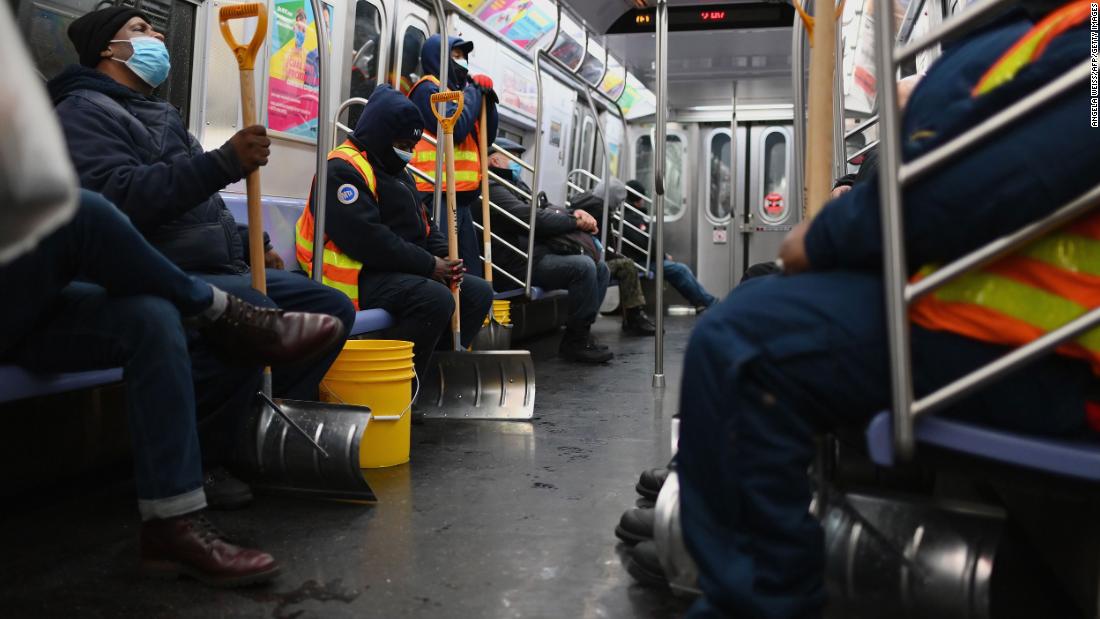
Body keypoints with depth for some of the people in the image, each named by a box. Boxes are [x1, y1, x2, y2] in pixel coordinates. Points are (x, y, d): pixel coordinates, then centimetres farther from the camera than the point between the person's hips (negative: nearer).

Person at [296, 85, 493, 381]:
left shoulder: (397, 171, 21)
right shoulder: (343, 170, -12)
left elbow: (423, 224, 23)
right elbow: (366, 239, -24)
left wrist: (444, 258, 1)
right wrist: (429, 265, -20)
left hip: (402, 271, 10)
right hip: (359, 276, -10)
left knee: (479, 292, 3)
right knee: (435, 299, -32)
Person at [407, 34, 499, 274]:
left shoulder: (457, 91, 23)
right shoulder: (428, 89, -3)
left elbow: (487, 138, 20)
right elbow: (456, 127, -18)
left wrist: (487, 99, 7)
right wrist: (473, 91, -3)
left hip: (460, 198, 10)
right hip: (437, 196, -10)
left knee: (471, 272, 11)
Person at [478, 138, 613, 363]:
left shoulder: (515, 184, 26)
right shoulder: (491, 188, -8)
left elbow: (545, 211, 21)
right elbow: (531, 218, -18)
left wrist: (574, 213, -1)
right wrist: (576, 222, -11)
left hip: (538, 253, 11)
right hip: (519, 263, -11)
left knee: (600, 268, 4)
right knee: (583, 266, -25)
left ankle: (579, 334, 2)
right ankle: (576, 341, -16)